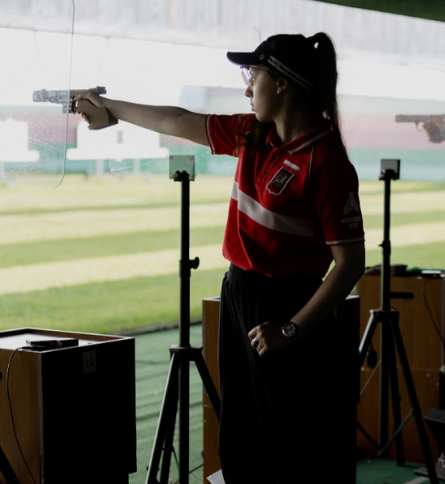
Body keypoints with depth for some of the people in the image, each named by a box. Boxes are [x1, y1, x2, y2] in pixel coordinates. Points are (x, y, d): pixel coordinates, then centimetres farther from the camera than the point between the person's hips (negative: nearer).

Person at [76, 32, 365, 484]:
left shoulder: (327, 163, -18)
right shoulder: (252, 135, 5)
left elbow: (350, 263, -18)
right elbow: (179, 122, 20)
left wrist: (291, 330, -21)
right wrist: (109, 106, 30)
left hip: (287, 307, -8)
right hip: (238, 294, 8)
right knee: (237, 446, 15)